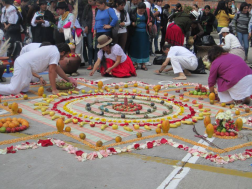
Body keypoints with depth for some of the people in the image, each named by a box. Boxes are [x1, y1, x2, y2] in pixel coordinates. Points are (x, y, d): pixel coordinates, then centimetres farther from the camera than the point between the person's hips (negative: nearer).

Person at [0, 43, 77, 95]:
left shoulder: (52, 49, 20)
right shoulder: (56, 53, -8)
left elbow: (57, 68, 29)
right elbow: (52, 71, -11)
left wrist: (69, 79, 35)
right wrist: (54, 90, -6)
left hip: (21, 62, 10)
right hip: (23, 65, -10)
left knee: (24, 90, 12)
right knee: (14, 90, -16)